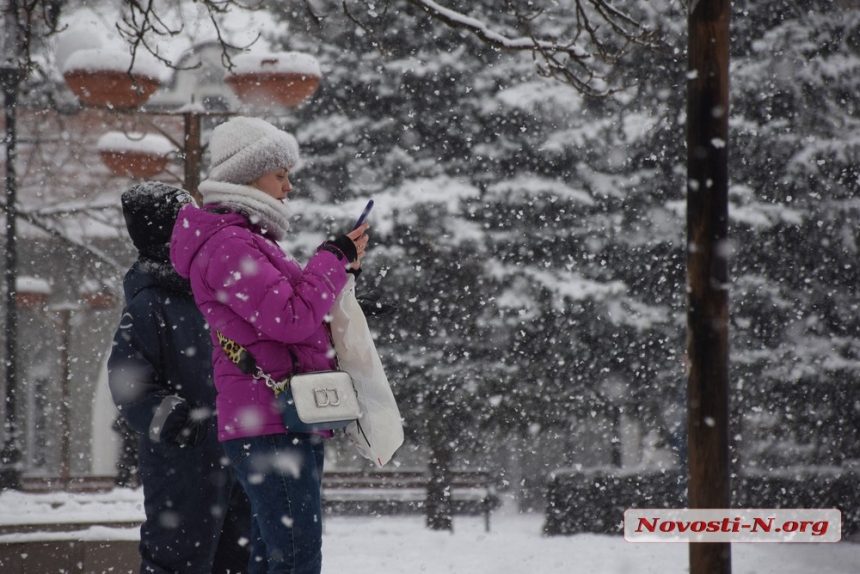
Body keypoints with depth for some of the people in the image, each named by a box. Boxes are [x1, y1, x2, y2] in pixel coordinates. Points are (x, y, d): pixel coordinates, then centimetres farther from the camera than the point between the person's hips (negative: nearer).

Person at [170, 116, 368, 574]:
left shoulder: (247, 240, 21)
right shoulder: (227, 244, -13)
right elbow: (292, 318, -21)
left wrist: (340, 266, 14)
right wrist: (333, 260, -8)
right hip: (272, 423, -11)